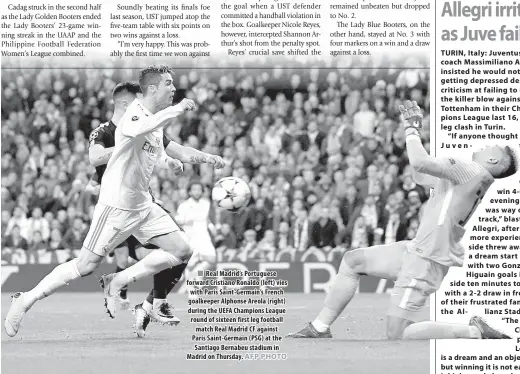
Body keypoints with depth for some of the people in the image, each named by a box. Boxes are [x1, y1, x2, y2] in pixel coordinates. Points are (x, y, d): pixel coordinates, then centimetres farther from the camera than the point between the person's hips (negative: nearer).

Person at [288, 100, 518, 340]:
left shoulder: (475, 171, -16)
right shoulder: (467, 174, 13)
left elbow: (420, 162, -25)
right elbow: (421, 176, 24)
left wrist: (412, 129, -8)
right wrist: (414, 129, 19)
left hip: (427, 260, -11)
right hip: (416, 250, 11)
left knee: (397, 334, -12)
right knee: (352, 260, 17)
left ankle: (474, 332, -4)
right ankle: (320, 329, 20)